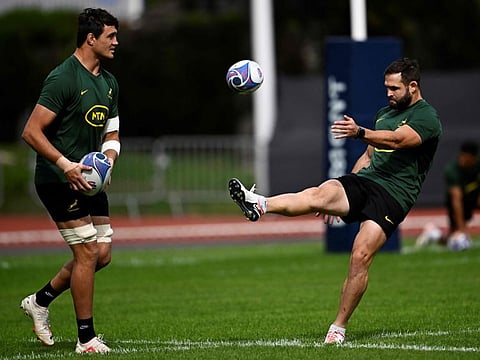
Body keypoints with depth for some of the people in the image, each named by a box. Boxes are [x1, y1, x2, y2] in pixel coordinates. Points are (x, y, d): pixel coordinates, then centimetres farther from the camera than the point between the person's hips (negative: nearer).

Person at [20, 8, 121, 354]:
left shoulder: (109, 82, 11)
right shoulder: (63, 78, -16)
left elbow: (111, 133, 20)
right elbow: (32, 132, -18)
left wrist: (108, 158, -2)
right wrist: (66, 165, -25)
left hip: (89, 180, 9)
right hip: (58, 180, -9)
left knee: (101, 254, 7)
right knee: (88, 252, -9)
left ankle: (40, 300, 24)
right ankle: (86, 338, 0)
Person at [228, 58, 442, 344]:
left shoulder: (427, 118, -4)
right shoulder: (385, 113, 23)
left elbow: (396, 140, -23)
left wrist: (359, 133, -40)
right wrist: (344, 196, 28)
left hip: (393, 195, -5)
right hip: (364, 181, 5)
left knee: (360, 258, -19)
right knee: (322, 193, -27)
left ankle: (339, 328, -7)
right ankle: (259, 205, -54)